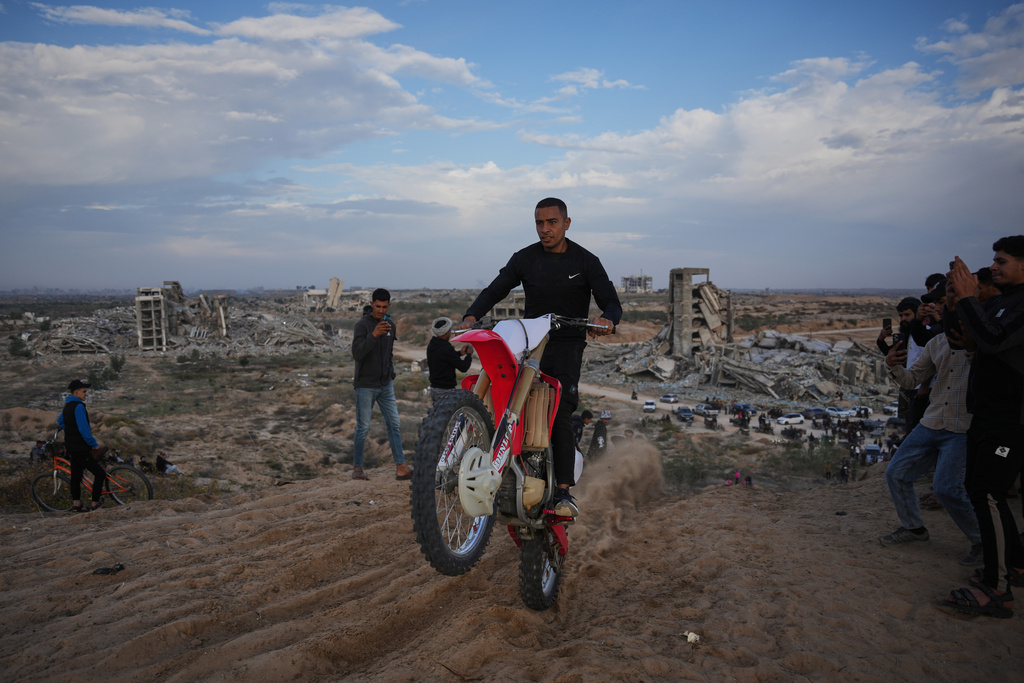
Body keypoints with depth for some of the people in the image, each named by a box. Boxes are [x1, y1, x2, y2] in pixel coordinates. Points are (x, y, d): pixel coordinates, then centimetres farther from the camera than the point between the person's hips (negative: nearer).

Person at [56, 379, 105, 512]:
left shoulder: (68, 406, 13)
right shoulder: (78, 406, -18)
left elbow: (60, 421, 31)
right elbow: (84, 429, -23)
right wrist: (95, 444, -16)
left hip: (71, 447, 10)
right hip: (80, 448, -10)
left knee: (76, 475, 16)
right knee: (100, 474, -8)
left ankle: (76, 504, 22)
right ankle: (94, 505, -6)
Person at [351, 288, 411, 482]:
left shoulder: (390, 325, 10)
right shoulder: (363, 325, -11)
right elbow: (357, 354, -24)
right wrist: (373, 335, -34)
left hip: (385, 385, 6)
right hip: (365, 386, -6)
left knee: (394, 424, 0)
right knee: (363, 427, 0)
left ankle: (401, 467, 1)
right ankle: (357, 467, 13)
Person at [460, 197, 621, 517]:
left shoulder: (586, 261, 3)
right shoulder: (524, 258, 9)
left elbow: (611, 302, -3)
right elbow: (494, 290, 4)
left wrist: (607, 319, -28)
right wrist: (470, 317, -16)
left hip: (567, 343, -3)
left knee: (560, 411, -20)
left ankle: (564, 491, -22)